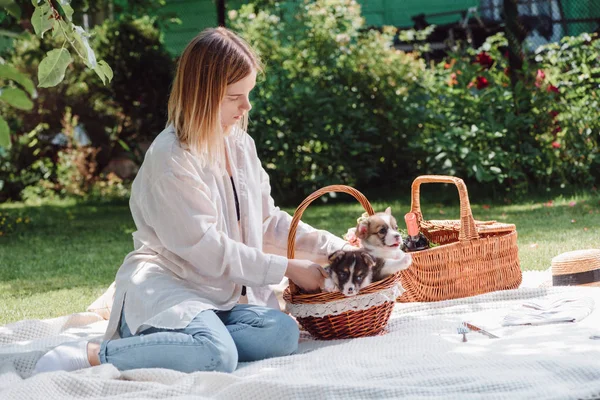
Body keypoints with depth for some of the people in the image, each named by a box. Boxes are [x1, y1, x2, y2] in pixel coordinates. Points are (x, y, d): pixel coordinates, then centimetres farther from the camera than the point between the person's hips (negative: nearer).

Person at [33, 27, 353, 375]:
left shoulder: (242, 145, 12)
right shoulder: (171, 158, -13)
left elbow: (269, 222, 17)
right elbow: (209, 251, -14)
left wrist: (335, 248, 5)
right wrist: (287, 268, -10)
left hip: (222, 298, 8)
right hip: (165, 289, -8)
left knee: (283, 332, -24)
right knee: (217, 356, -37)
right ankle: (91, 355, -21)